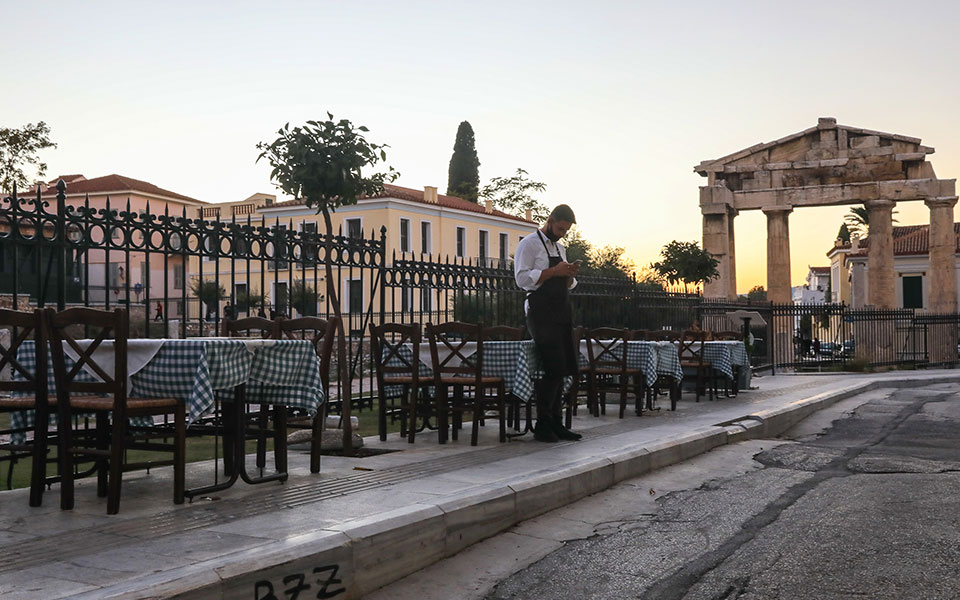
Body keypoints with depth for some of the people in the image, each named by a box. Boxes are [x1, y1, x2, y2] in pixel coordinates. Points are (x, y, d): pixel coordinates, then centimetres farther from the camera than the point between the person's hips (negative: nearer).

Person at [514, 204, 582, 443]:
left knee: (561, 370, 6)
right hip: (541, 313, -8)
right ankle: (542, 426, -5)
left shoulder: (560, 248, 22)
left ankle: (556, 423, 13)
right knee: (553, 369, -13)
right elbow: (522, 279, -15)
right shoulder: (529, 244, -4)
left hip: (562, 313, 8)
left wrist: (571, 275, 4)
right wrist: (554, 271, -17)